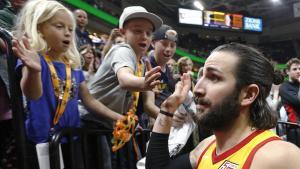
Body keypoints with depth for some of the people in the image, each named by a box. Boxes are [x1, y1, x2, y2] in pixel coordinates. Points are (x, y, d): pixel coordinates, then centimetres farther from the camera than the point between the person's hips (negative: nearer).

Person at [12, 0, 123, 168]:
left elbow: (89, 100, 11)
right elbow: (33, 95, -29)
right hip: (42, 140, -5)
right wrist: (33, 70, -50)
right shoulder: (34, 59, -11)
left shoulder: (74, 65, 6)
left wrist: (118, 117, 4)